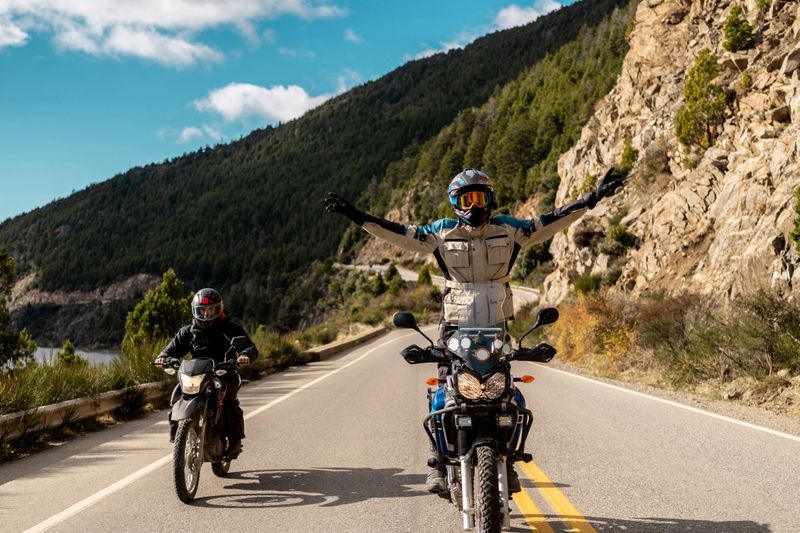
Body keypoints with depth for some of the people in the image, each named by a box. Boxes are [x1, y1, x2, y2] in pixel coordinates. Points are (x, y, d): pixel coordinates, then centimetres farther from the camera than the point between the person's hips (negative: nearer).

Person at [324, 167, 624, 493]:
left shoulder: (508, 229, 5)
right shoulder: (441, 232, 3)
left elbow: (549, 223, 4)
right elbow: (399, 233, 1)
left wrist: (593, 197, 0)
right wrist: (355, 215, -5)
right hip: (454, 327, -1)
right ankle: (440, 464, 5)